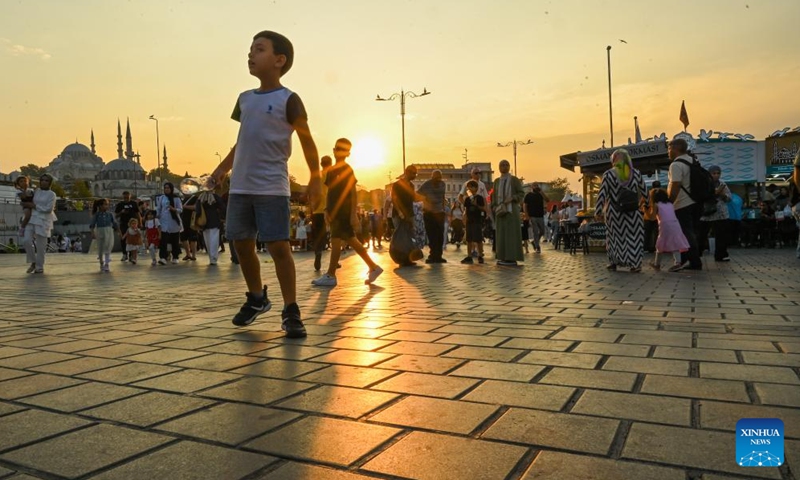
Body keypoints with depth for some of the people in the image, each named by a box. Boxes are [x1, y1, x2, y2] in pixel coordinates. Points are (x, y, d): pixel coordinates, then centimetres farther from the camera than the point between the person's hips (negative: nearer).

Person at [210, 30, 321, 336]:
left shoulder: (288, 100, -3)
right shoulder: (244, 99, 15)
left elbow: (307, 141, -2)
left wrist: (315, 179, -7)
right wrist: (224, 167, 18)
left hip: (272, 187, -6)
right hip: (240, 186, 7)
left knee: (278, 246, -9)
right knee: (241, 244, 11)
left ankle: (290, 312, 0)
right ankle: (256, 298, 31)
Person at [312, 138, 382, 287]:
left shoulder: (347, 170, -6)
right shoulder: (331, 170, 17)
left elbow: (353, 193, -12)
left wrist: (354, 214, -18)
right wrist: (327, 210, 14)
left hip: (344, 212, -8)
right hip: (335, 211, 8)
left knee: (336, 241, -8)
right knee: (351, 240, 10)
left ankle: (330, 276, -3)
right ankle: (373, 267, 16)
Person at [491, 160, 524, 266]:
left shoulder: (514, 179, -1)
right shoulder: (497, 181, 13)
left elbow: (521, 193, -3)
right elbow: (494, 195, 13)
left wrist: (511, 198, -20)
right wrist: (494, 207, -2)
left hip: (512, 209, -5)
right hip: (500, 210, 5)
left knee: (511, 232, -7)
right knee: (501, 233, 4)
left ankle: (512, 258, -6)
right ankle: (504, 257, 9)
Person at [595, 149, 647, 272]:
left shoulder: (608, 174, -4)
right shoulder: (636, 174, 2)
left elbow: (602, 194, -8)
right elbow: (644, 192, 7)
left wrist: (598, 211, -4)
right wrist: (646, 206, 19)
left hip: (614, 212, -1)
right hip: (633, 213, 1)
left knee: (614, 235, 13)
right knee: (633, 236, 6)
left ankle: (614, 262, 14)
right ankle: (635, 264, 3)